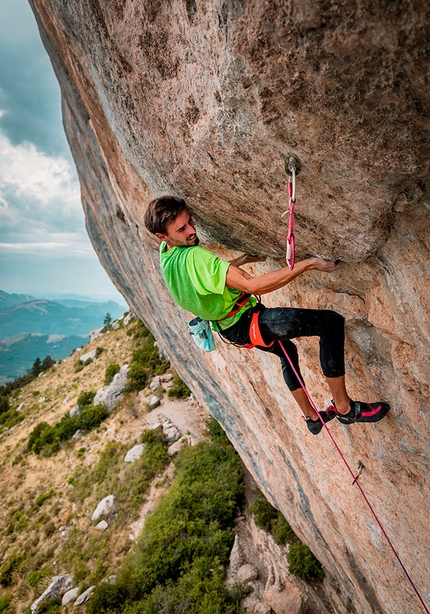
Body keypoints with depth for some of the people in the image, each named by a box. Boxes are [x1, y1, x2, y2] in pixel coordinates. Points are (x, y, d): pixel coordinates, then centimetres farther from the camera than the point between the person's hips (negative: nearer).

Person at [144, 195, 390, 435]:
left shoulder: (166, 254, 1)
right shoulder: (194, 256, -30)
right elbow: (252, 285, -36)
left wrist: (241, 260, 19)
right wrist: (308, 264, -33)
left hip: (230, 329, 10)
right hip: (247, 323, -10)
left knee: (288, 351, 33)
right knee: (331, 322, -15)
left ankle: (312, 417, 46)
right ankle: (345, 408, -2)